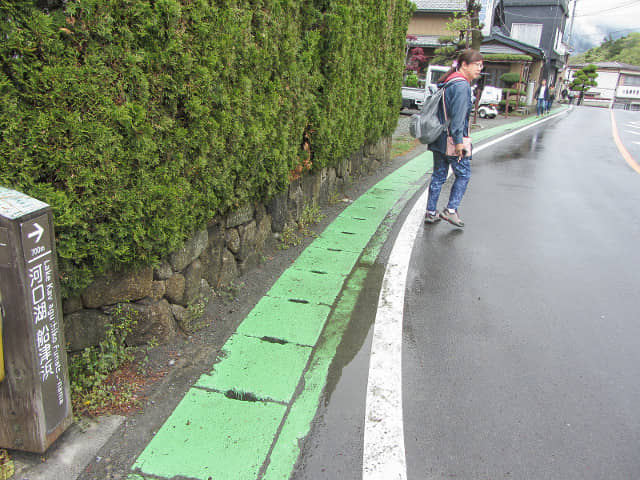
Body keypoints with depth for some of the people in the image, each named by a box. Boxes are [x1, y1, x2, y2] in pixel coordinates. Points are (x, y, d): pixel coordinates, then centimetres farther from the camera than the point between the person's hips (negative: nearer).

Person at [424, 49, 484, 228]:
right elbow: (458, 115, -20)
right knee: (463, 174, 5)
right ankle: (451, 210, 4)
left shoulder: (447, 82, 15)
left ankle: (431, 212, 18)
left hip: (438, 139, 9)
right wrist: (459, 141, -21)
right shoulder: (462, 85, -14)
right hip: (451, 139, -9)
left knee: (438, 175, 13)